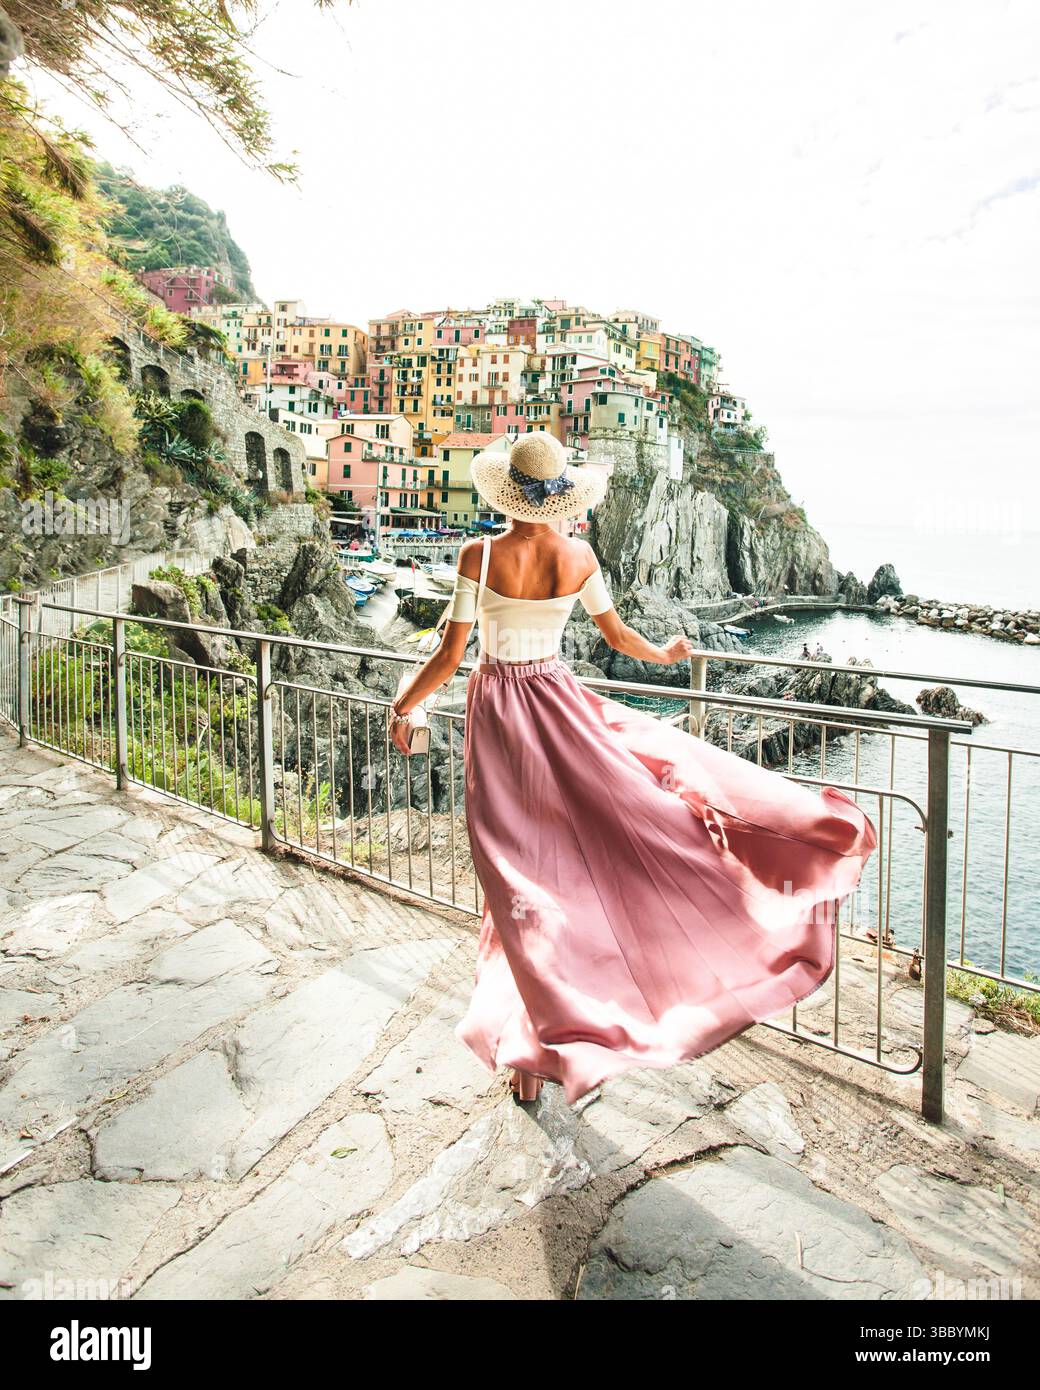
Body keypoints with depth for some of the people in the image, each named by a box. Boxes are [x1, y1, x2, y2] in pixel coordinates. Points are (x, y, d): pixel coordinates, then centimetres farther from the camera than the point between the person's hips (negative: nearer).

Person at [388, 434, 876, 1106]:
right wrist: (667, 653, 31)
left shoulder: (479, 556, -10)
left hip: (498, 714, -1)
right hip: (559, 704, 1)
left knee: (522, 879, 5)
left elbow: (450, 656, -8)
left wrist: (403, 706, 8)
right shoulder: (579, 556, -2)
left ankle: (535, 1055, 15)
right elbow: (619, 636, 11)